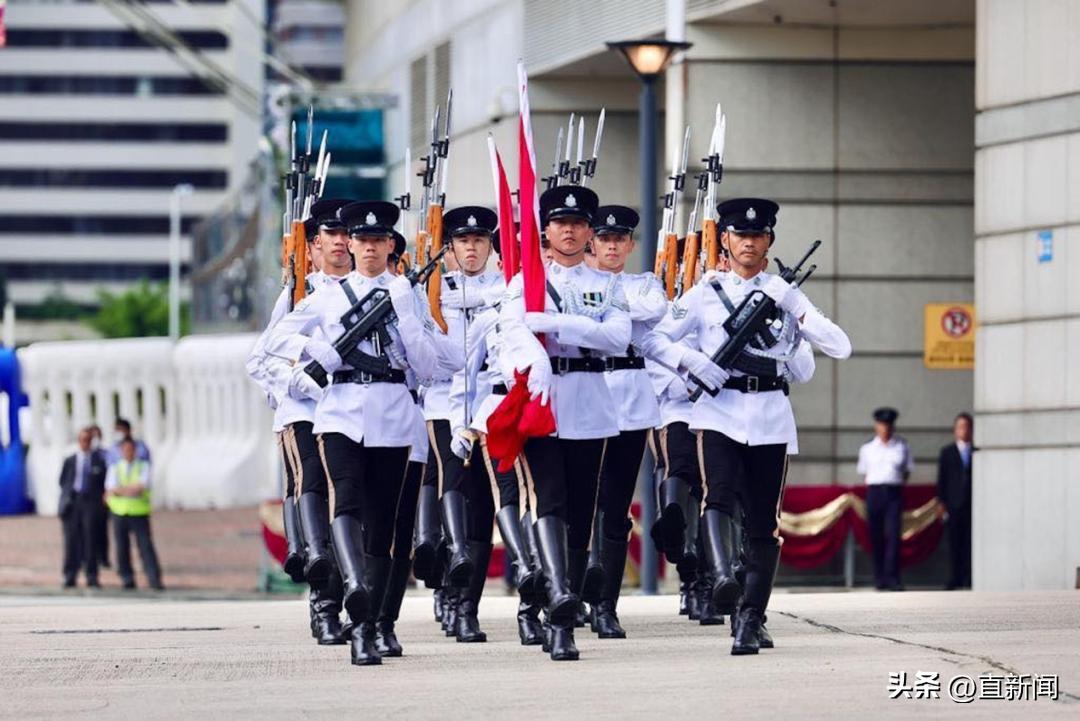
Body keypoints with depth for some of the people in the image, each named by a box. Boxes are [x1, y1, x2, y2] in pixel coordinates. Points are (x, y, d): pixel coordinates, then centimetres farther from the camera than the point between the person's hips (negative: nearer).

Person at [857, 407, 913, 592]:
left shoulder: (902, 447, 8)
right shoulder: (867, 448, 11)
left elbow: (908, 470, 15)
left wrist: (897, 484, 3)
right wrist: (872, 486, 4)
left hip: (894, 493, -1)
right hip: (874, 492, 1)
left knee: (893, 535, -14)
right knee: (876, 537, 1)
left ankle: (892, 578, -17)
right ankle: (879, 578, 7)